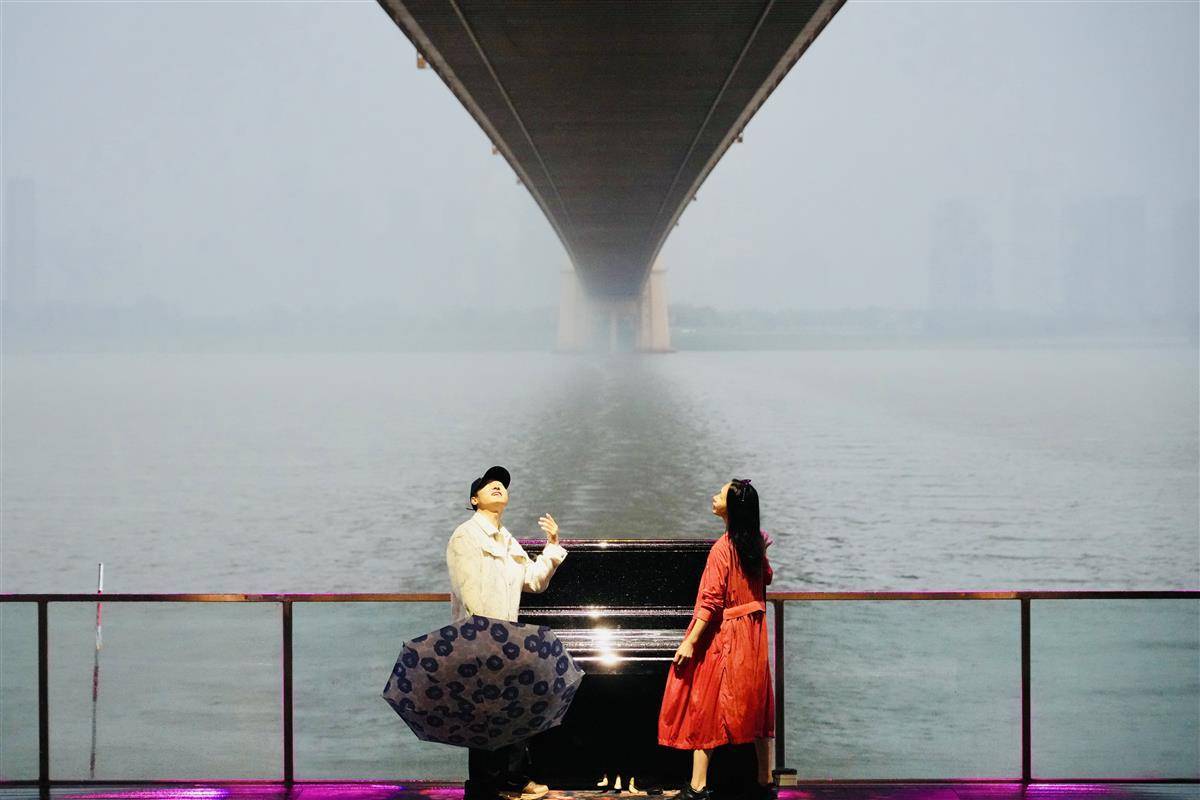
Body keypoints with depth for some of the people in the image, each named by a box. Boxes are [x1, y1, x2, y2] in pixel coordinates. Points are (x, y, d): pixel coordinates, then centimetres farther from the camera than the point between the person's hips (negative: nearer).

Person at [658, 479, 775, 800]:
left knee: (706, 705, 0)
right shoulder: (755, 542, 2)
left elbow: (711, 602, -22)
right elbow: (766, 577, 22)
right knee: (755, 704, 14)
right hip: (753, 635, 7)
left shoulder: (723, 548, -19)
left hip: (722, 635, -7)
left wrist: (691, 642, -20)